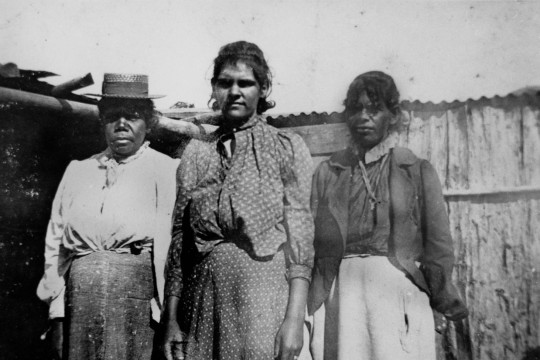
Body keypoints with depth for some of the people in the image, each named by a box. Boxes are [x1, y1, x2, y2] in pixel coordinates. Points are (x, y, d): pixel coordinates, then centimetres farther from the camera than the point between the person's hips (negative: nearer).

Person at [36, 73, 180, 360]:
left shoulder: (166, 170, 4)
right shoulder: (77, 170, 17)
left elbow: (172, 247, -3)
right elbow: (55, 243, 15)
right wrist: (57, 315, 8)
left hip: (137, 289, -3)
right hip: (78, 295, 4)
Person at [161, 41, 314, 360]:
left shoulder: (288, 148, 2)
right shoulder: (195, 154, 10)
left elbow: (300, 235, -5)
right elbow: (180, 239, 10)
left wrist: (295, 318, -13)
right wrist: (172, 318, 6)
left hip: (264, 297, -2)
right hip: (204, 299, 3)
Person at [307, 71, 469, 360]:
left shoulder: (417, 171, 10)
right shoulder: (327, 172, 12)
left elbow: (437, 244, 7)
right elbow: (311, 239, 6)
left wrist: (444, 300, -2)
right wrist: (306, 303, -4)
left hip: (400, 288, -1)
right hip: (341, 289, 1)